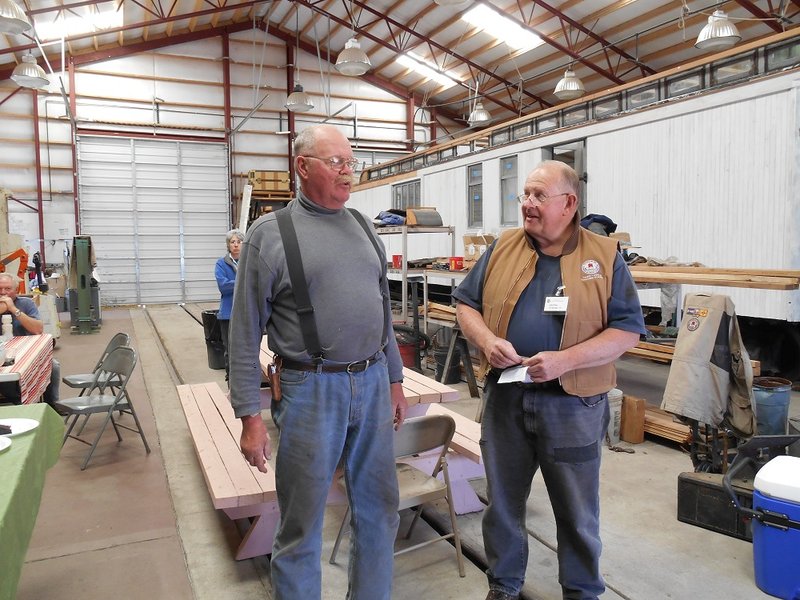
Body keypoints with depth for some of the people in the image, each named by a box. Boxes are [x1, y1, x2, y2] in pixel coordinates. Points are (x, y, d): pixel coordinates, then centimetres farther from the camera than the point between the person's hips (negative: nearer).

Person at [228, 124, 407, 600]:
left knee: (379, 511, 17)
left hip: (373, 385, 5)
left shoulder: (364, 229, 10)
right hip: (311, 391, -5)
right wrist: (250, 416, -9)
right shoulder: (269, 234, -6)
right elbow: (245, 334, -6)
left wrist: (395, 378, 15)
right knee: (302, 524, 10)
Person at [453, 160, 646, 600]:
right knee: (502, 500, 16)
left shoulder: (605, 257, -3)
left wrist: (566, 359, -19)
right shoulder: (502, 248, 5)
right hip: (504, 396, 3)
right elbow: (466, 303, 9)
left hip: (572, 403, -2)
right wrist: (487, 340, -12)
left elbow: (628, 329, -5)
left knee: (577, 510, 13)